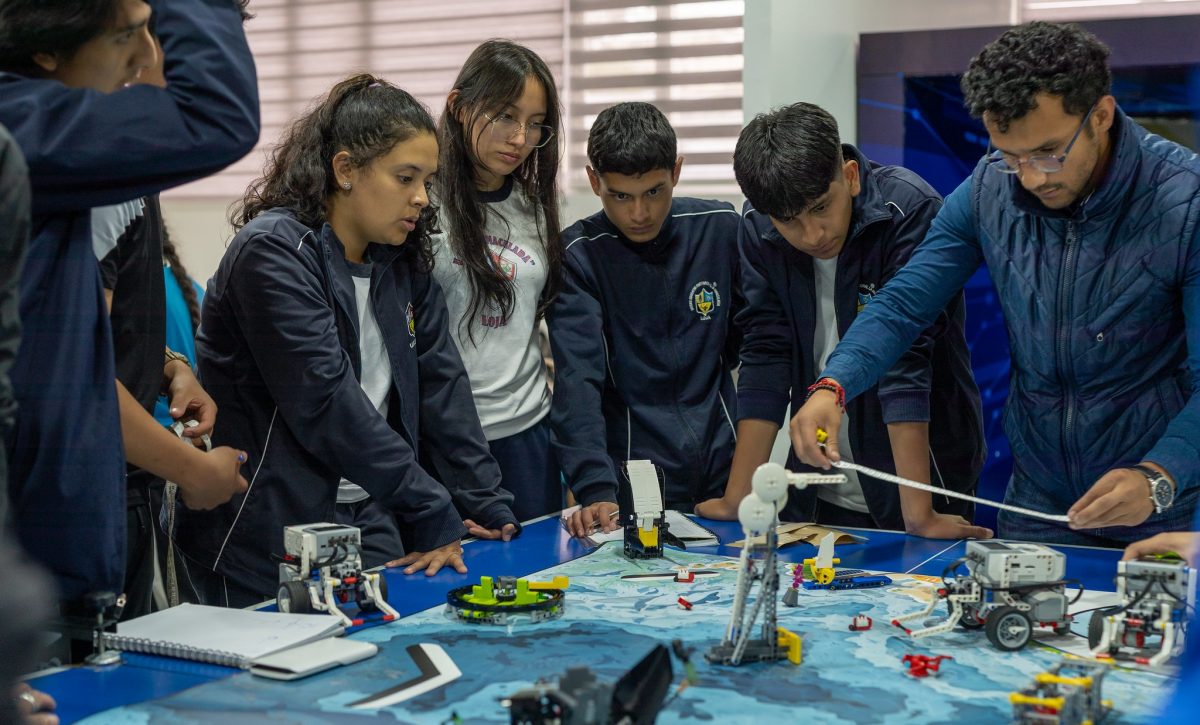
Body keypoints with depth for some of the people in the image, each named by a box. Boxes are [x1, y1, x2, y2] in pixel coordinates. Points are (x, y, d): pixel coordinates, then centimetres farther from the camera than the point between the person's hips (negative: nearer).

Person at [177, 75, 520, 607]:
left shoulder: (402, 262, 8)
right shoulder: (274, 251, -16)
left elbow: (440, 383, 5)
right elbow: (325, 402, -23)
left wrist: (490, 508, -3)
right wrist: (435, 516, -22)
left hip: (365, 522, 7)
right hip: (266, 538, -6)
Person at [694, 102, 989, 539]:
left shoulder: (911, 211, -20)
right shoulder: (758, 227, -7)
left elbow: (906, 360, -26)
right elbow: (765, 356, -6)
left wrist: (919, 514, -27)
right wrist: (737, 500, -10)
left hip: (918, 481, -4)